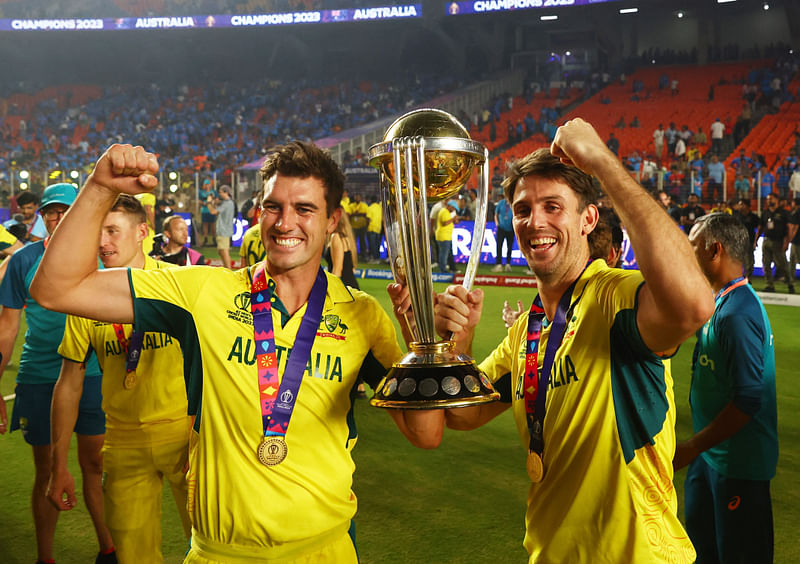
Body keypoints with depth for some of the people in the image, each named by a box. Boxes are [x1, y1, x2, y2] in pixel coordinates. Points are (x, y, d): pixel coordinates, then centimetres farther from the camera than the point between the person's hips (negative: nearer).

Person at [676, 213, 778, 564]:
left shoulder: (738, 313, -24)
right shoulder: (723, 302, 7)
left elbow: (748, 400, -27)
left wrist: (691, 448, -21)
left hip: (738, 461, -9)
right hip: (714, 453, 10)